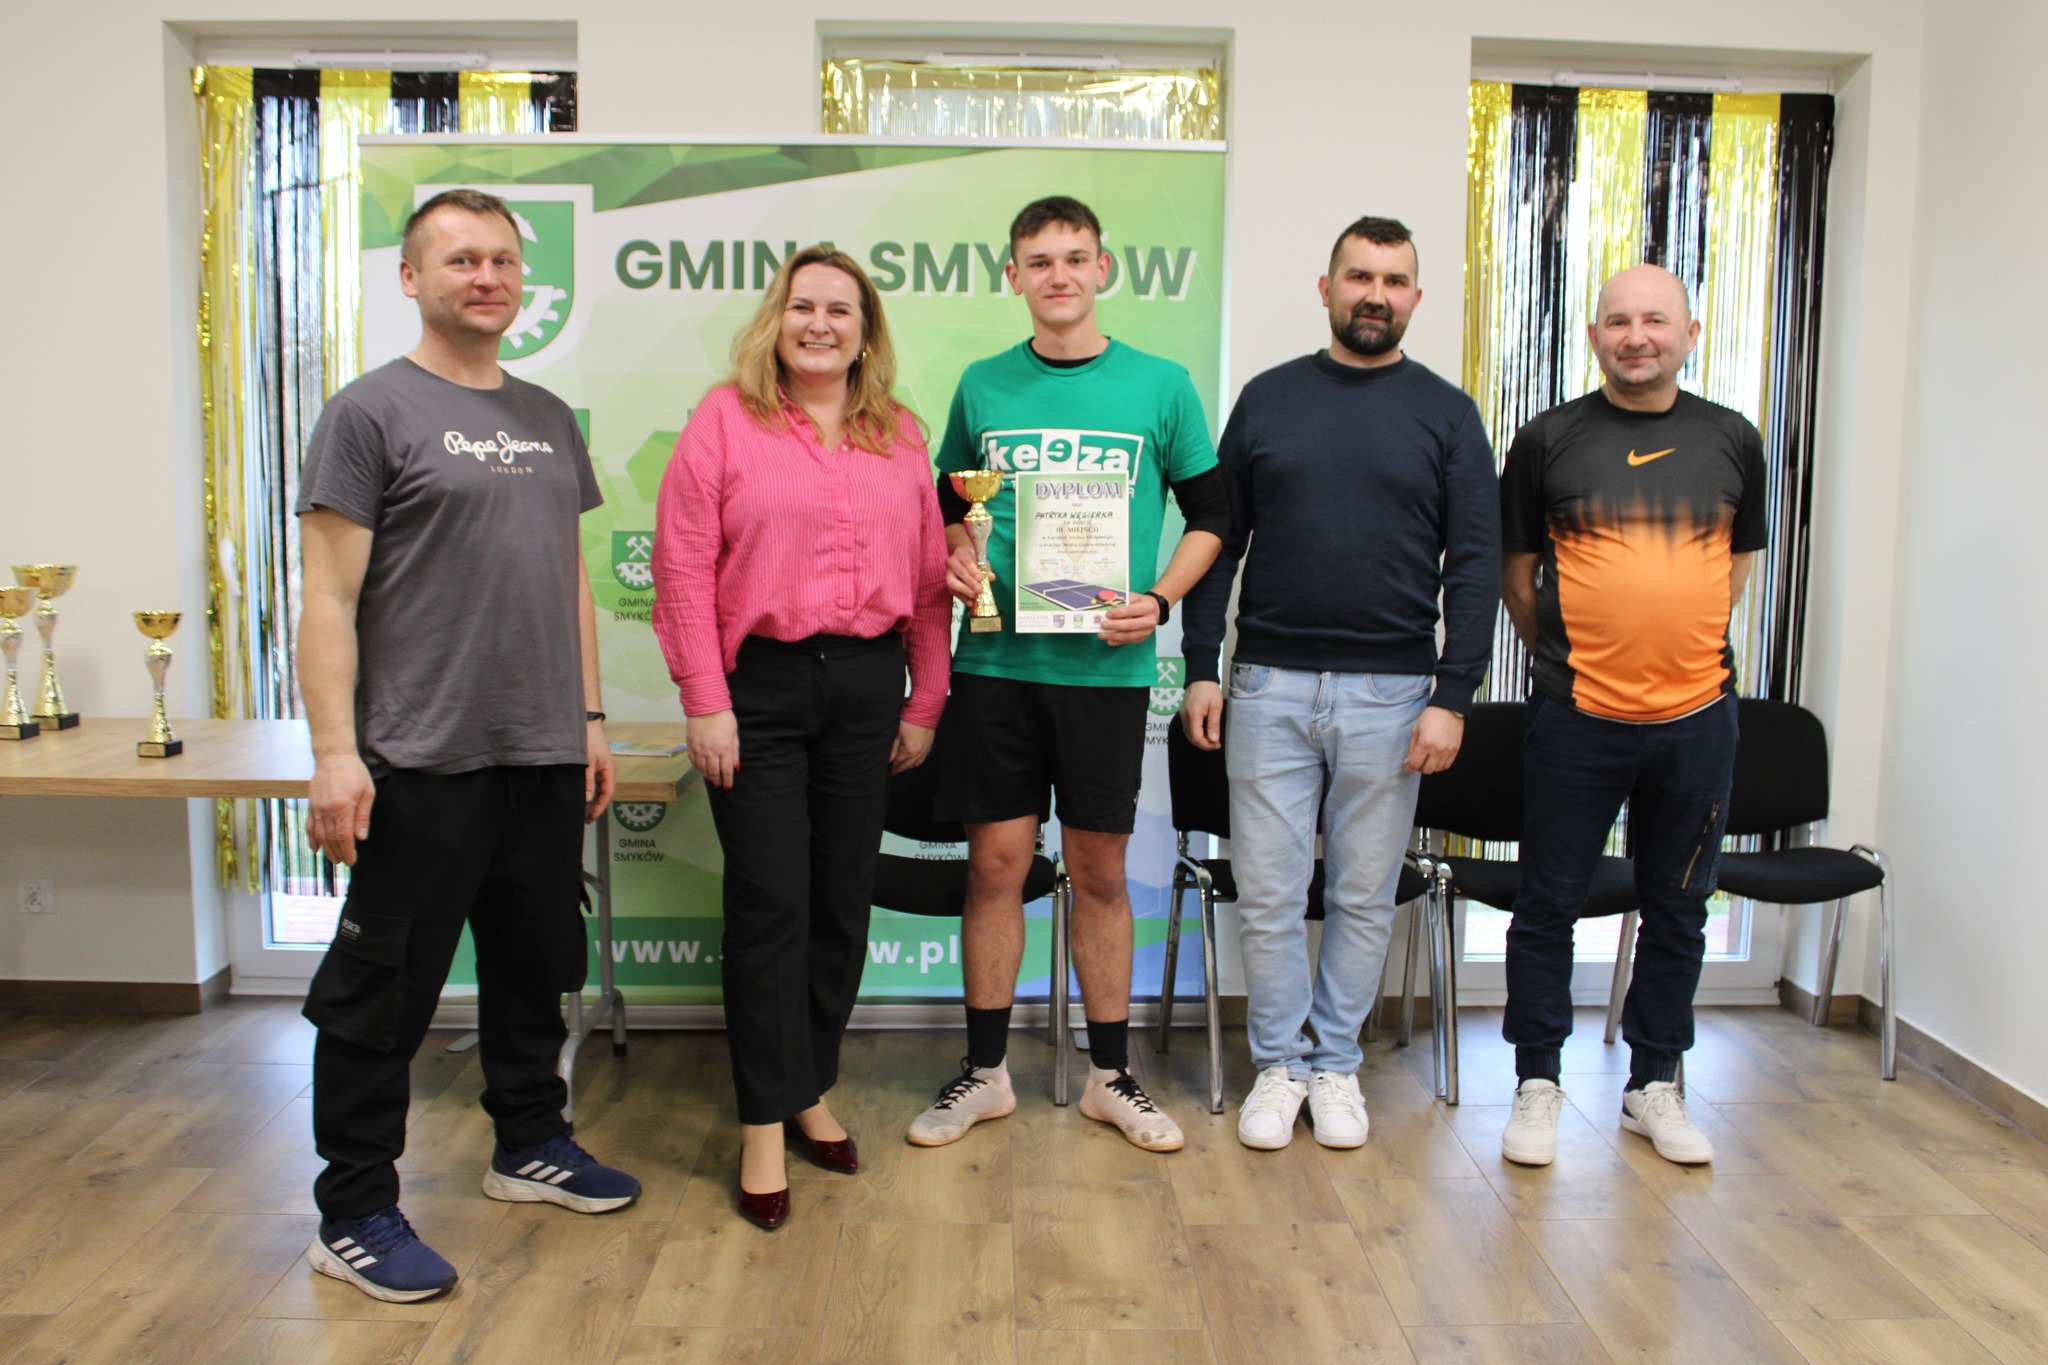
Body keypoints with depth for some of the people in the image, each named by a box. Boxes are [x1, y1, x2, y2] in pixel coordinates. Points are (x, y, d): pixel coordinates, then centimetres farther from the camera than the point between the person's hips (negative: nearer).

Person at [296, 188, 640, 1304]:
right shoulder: (371, 412, -4)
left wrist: (589, 718, 14)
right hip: (422, 761, -6)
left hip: (544, 756, 6)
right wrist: (335, 752, -15)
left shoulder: (549, 419, 15)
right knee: (383, 996, 3)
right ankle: (353, 1214, 17)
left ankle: (531, 1146, 35)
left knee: (536, 970, 17)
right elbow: (329, 598, -8)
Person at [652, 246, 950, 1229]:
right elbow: (683, 567, -5)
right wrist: (705, 703, -10)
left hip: (866, 684, 4)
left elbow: (931, 576, 10)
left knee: (844, 900, 10)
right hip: (759, 682, -3)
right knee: (770, 905, -1)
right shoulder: (725, 418, 0)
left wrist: (924, 703, 7)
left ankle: (811, 1087, 28)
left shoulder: (899, 435, 11)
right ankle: (764, 1124, 11)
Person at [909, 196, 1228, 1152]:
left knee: (1100, 871, 7)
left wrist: (1158, 599, -7)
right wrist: (957, 559, -3)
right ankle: (985, 1071, 21)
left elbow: (1211, 513, 7)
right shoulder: (982, 385, 8)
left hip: (1106, 666, -1)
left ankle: (1110, 1074, 23)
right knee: (995, 862, 5)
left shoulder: (1159, 385, 3)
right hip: (997, 659, 1)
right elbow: (949, 502, 18)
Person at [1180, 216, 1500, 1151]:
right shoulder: (1267, 399, 8)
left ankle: (1336, 1064, 25)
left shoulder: (1446, 414, 5)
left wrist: (1452, 697, -7)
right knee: (1267, 892, 4)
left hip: (1389, 691, 0)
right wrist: (1201, 667, 1)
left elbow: (1474, 565, 1)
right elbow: (1220, 539, 8)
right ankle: (1278, 1064, 20)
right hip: (1269, 685, 1)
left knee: (1363, 897, 9)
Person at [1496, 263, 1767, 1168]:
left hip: (1696, 718, 3)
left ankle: (1653, 1086, 28)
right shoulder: (1548, 440, 0)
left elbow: (1740, 558, 19)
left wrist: (1688, 643, 11)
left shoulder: (1733, 440, 7)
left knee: (1677, 911, 12)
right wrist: (1568, 652, 6)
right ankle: (1537, 1084, 20)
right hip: (1576, 719, -2)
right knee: (1549, 904, 5)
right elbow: (1514, 568, 7)